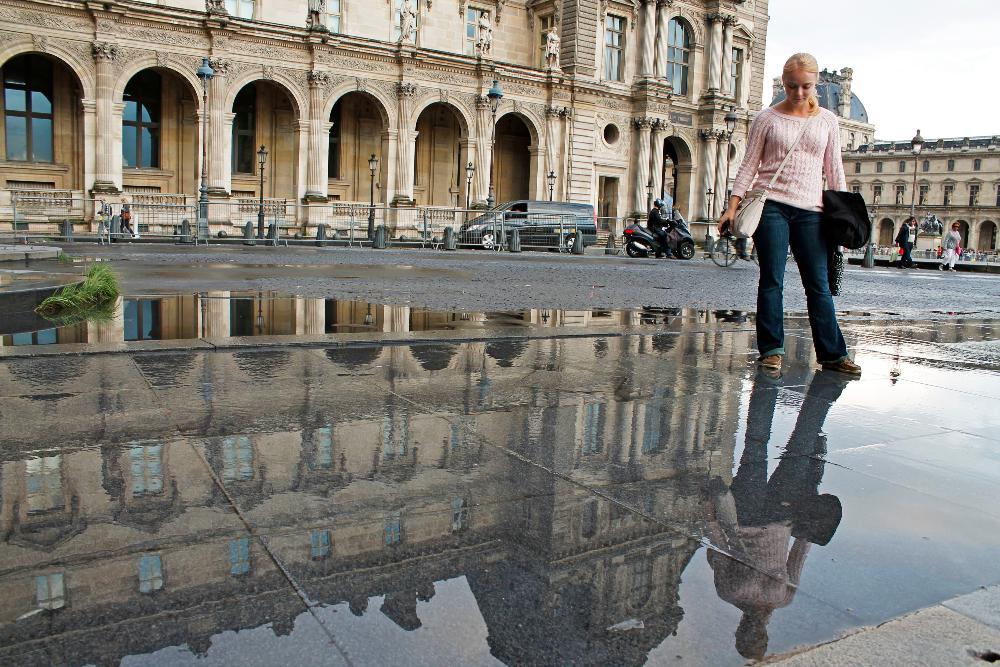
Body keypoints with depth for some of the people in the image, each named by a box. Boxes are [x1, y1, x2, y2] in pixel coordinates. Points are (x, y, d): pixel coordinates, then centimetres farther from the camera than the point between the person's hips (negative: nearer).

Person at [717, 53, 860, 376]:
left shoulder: (827, 121, 12)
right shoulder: (767, 118, 6)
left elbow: (834, 169, 14)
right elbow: (749, 165, 4)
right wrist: (733, 206, -4)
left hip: (810, 210, 2)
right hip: (771, 205, -2)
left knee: (818, 283, 2)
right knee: (772, 280, -2)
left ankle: (833, 353, 7)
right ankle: (771, 350, 6)